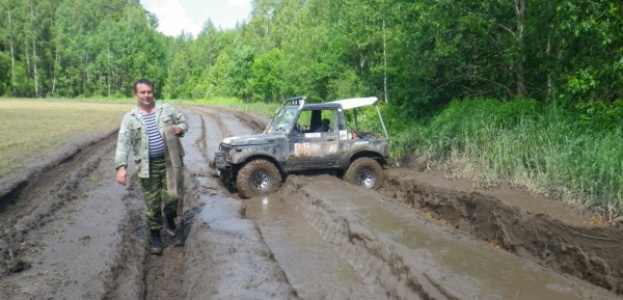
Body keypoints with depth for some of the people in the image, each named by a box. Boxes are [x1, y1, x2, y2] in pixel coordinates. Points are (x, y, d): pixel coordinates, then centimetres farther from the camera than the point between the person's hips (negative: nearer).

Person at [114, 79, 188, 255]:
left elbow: (183, 122, 16)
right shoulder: (130, 118, -2)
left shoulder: (167, 109, 3)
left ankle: (169, 218, 28)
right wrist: (121, 166, -22)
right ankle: (155, 237, 22)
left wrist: (180, 129, -9)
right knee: (152, 203, 6)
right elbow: (123, 143, -10)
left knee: (171, 196, -7)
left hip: (169, 161, 1)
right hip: (148, 165, 0)